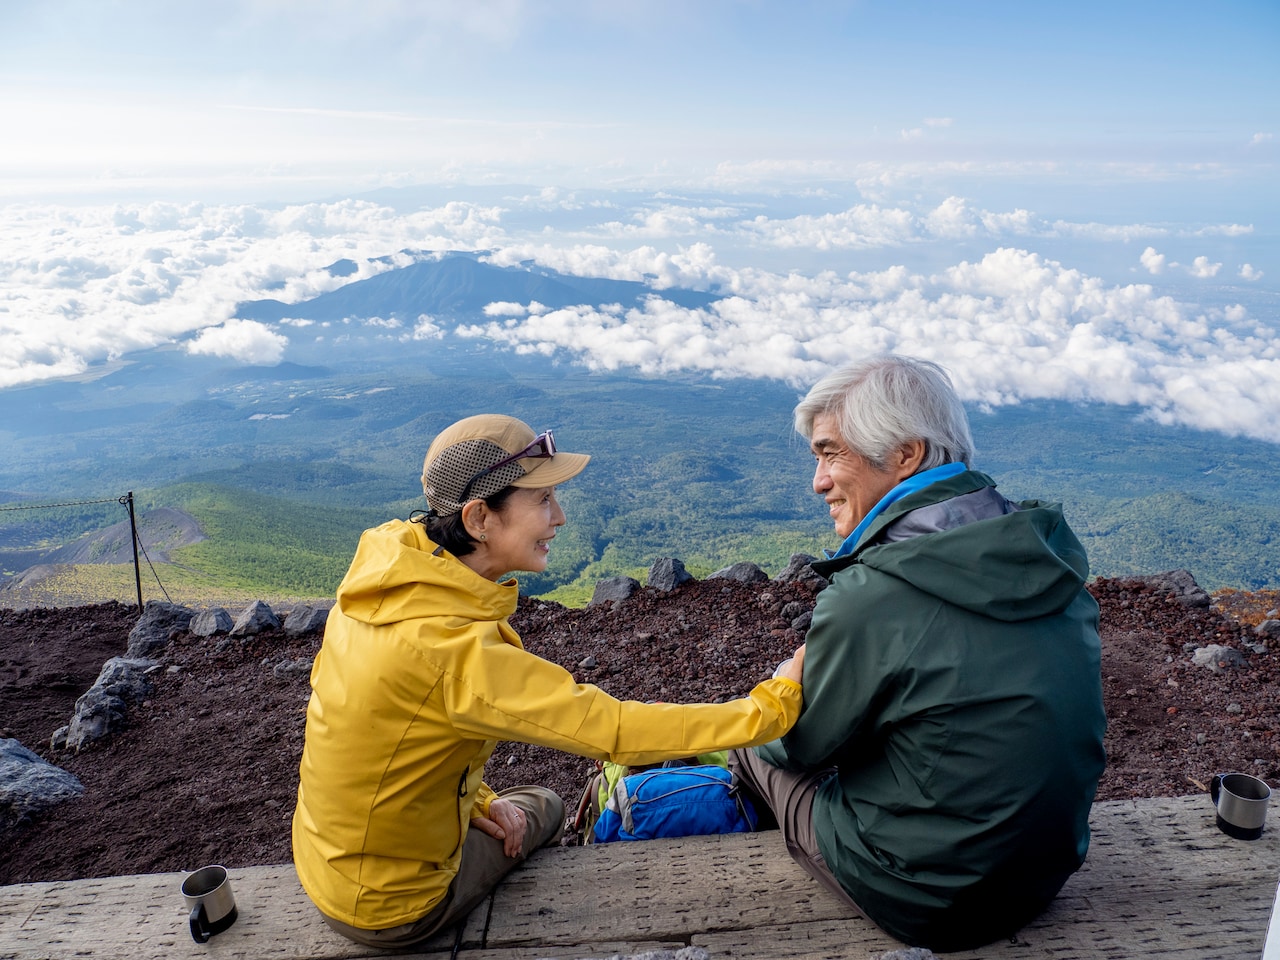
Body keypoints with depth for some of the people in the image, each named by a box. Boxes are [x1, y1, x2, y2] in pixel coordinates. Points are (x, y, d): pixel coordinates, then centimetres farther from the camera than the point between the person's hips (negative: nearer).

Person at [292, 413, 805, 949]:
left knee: (542, 804, 24)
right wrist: (773, 703, -24)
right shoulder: (458, 652, -36)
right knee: (540, 807, 19)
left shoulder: (384, 569, -11)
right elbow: (617, 730, -33)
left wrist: (474, 799, 2)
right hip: (389, 911, -6)